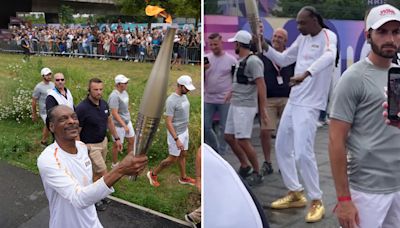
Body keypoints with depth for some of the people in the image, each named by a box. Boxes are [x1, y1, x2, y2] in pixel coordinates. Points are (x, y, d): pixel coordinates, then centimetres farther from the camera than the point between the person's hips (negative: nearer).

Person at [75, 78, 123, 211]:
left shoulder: (104, 104, -2)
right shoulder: (82, 108, -24)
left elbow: (109, 121, 13)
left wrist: (116, 138, 14)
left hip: (103, 141, 6)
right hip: (90, 146, -6)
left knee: (96, 172, 18)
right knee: (103, 173, -3)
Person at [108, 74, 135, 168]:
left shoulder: (124, 92, 1)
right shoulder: (114, 96, -26)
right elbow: (114, 113, -25)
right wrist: (124, 125, -24)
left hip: (127, 122, 8)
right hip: (119, 124, -8)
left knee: (132, 140, 19)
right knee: (117, 145, 9)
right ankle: (114, 164, 29)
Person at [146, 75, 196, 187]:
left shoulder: (184, 96, 1)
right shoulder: (171, 101, -26)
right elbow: (168, 122, -26)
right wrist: (176, 139, -28)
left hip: (185, 131, 8)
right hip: (176, 134, -8)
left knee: (183, 155, 19)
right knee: (172, 159, 3)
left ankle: (183, 178, 36)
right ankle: (153, 174, 22)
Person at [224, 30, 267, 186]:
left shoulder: (253, 61, -15)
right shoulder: (240, 61, 13)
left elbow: (261, 86, -18)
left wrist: (263, 110, -21)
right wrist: (230, 95, 33)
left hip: (246, 107, -10)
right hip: (235, 105, 10)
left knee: (243, 141, -10)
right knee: (229, 137, 13)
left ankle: (257, 172, 7)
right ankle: (244, 166, 26)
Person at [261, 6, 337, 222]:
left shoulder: (328, 36, -11)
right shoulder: (302, 38, 12)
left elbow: (328, 57, -32)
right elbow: (283, 59, 18)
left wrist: (306, 73, -48)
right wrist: (265, 47, 2)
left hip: (309, 105, -8)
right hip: (292, 101, 9)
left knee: (303, 153, -13)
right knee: (282, 147, 14)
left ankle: (316, 202, 6)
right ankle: (295, 193, 28)